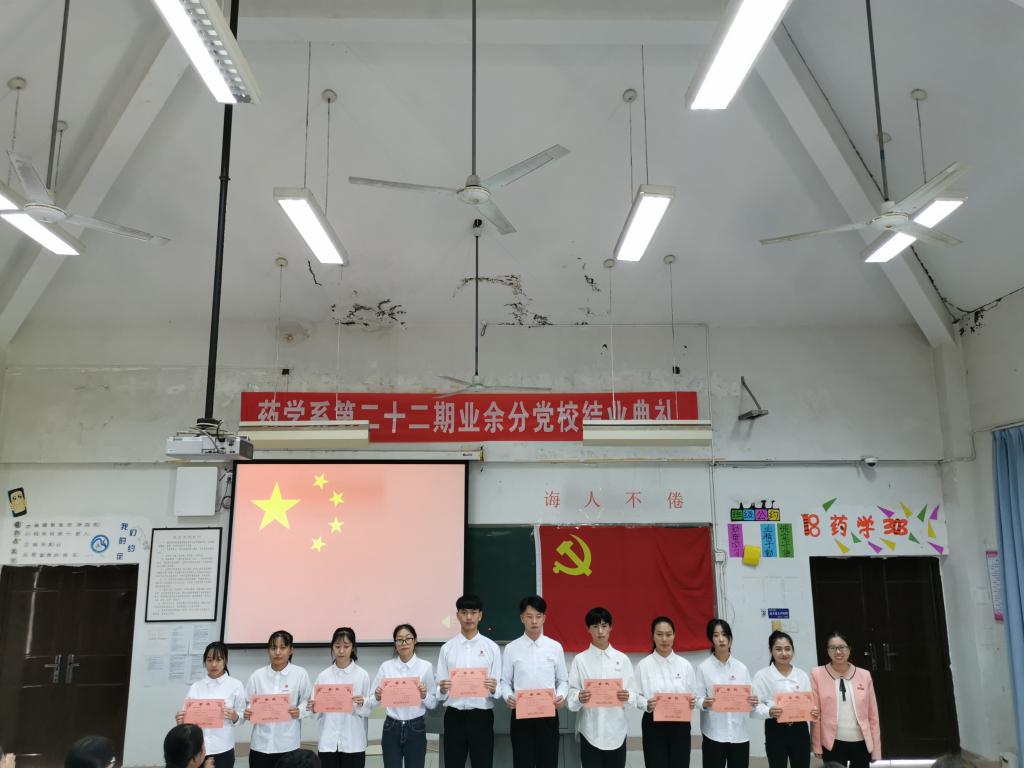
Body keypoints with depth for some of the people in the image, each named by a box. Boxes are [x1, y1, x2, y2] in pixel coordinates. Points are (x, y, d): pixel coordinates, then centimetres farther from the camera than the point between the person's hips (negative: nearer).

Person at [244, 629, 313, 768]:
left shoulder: (300, 674, -2)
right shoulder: (257, 675, 3)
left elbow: (308, 702, 0)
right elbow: (248, 703, 7)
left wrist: (299, 711, -19)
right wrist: (247, 713, -14)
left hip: (287, 744, -1)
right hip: (261, 744, 2)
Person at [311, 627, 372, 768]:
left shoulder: (362, 675, -2)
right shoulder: (323, 676, 3)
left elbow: (368, 710, 0)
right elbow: (318, 711, 4)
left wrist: (362, 704, -21)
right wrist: (314, 708, -17)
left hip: (353, 743, -1)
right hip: (328, 742, 1)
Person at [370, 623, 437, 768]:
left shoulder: (426, 666, -2)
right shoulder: (386, 666, 1)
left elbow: (433, 704, 1)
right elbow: (372, 703, 3)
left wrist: (424, 696, -18)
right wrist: (377, 697, -18)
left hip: (415, 728, -1)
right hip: (391, 728, 1)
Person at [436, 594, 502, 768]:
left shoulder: (491, 647, 1)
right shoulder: (447, 648, 4)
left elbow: (499, 687, 2)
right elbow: (439, 689, 4)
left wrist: (493, 689, -20)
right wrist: (442, 690, -18)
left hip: (481, 716, -1)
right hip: (454, 716, 1)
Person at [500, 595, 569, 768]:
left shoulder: (555, 647, 3)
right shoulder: (511, 648, 0)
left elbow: (563, 680, 7)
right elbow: (504, 681, 3)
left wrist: (561, 696, -12)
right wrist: (508, 697, -17)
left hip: (548, 714, 1)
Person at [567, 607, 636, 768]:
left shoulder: (622, 659, 4)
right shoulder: (580, 659, -1)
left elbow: (633, 693, 4)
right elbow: (571, 694, -3)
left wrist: (627, 696, -18)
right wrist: (579, 698, -24)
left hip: (616, 730, 2)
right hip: (590, 731, -2)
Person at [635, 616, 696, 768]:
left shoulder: (685, 665, 2)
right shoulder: (644, 664, -4)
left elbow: (694, 695, 7)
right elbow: (636, 697, -2)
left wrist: (692, 702, -15)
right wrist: (647, 705, -22)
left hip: (680, 725, 2)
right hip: (654, 725, -2)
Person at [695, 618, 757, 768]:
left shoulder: (741, 668, 6)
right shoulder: (703, 667, -2)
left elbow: (749, 698, 9)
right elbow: (698, 698, -3)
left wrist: (753, 703, -13)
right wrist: (704, 703, -25)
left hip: (739, 734, 3)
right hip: (714, 734, -3)